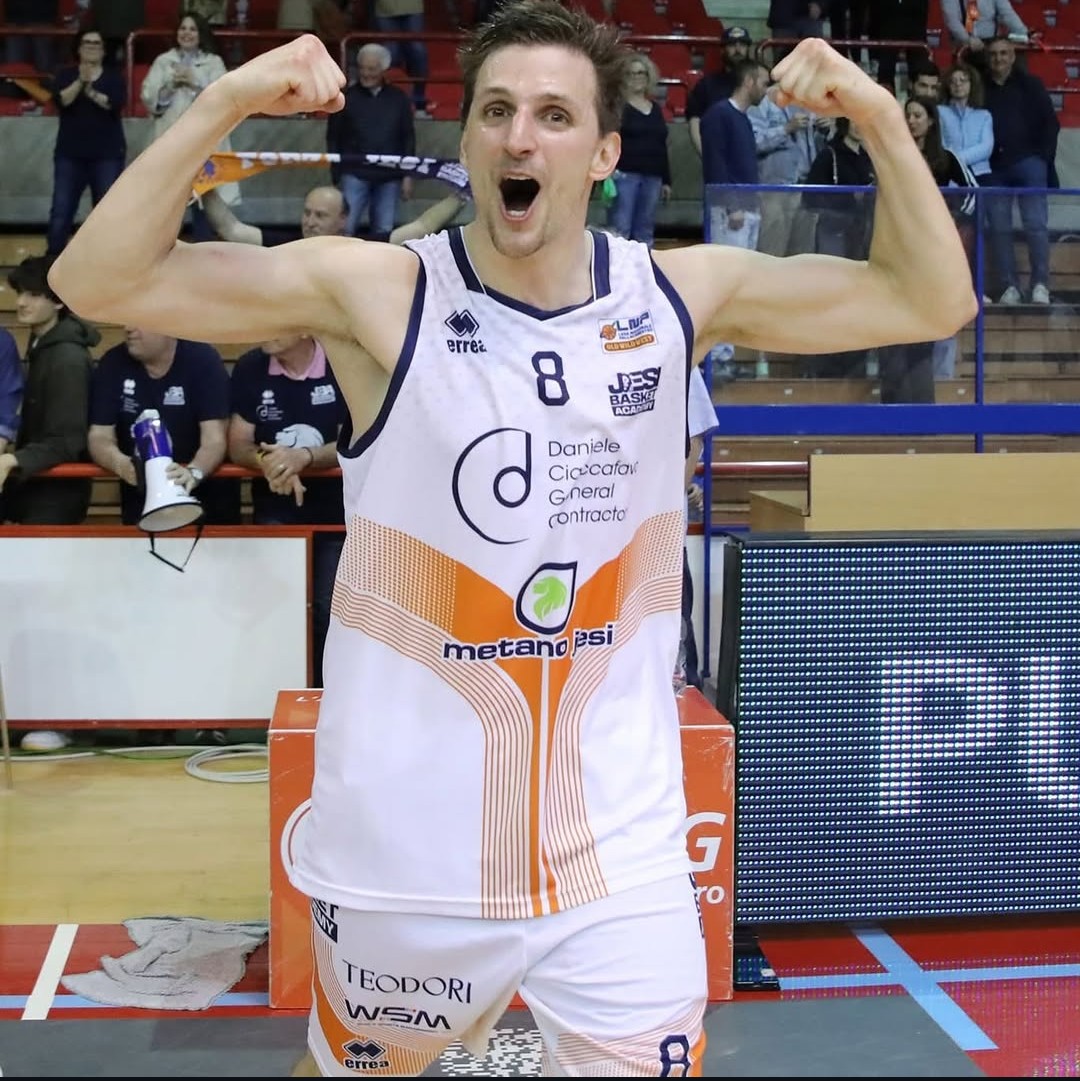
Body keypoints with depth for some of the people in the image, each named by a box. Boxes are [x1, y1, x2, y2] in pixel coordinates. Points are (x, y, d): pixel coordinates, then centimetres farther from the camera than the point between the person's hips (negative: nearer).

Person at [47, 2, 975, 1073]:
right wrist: (222, 105, -25)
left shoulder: (680, 294, -1)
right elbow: (97, 281, -14)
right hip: (406, 858, -1)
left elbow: (932, 301, 4)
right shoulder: (376, 293, -10)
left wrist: (881, 121, -9)